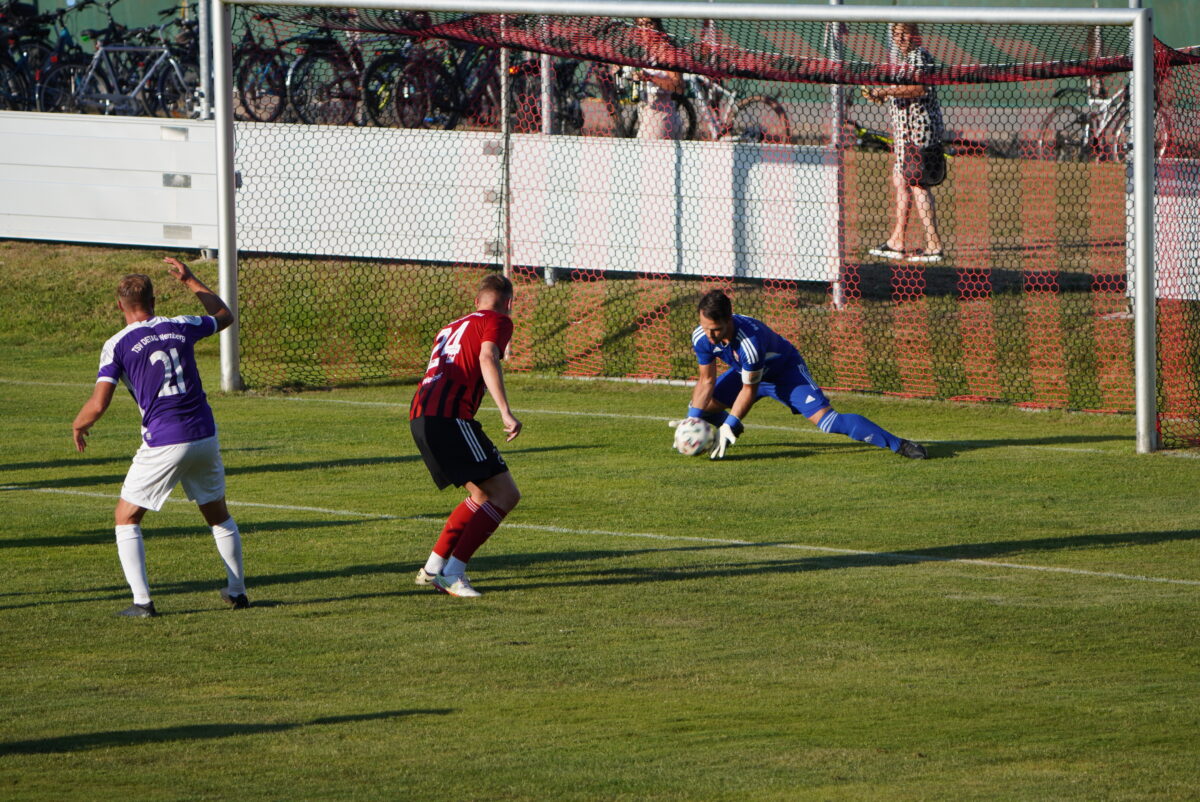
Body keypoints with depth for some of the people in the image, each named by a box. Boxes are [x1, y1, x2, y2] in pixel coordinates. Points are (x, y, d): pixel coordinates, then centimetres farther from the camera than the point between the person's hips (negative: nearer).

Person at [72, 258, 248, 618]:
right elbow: (224, 315, 28)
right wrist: (190, 281, 36)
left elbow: (98, 404, -11)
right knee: (219, 516, 24)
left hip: (163, 445, -4)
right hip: (204, 436, 4)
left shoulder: (117, 345, -5)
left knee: (126, 519, 9)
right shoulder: (180, 327, 7)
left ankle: (142, 600, -4)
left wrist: (78, 426, 10)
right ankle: (237, 590, 28)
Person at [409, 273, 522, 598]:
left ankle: (433, 567, 19)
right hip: (449, 416, -9)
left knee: (484, 494, 22)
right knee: (506, 495, -8)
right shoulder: (497, 321, 6)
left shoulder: (453, 327, 30)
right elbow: (487, 359, -13)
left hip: (419, 414, 9)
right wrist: (506, 412, -22)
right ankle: (453, 573, -15)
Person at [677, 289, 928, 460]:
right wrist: (693, 419, -21)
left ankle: (898, 444, -22)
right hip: (744, 372, 7)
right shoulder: (701, 337, -22)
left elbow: (749, 389, -28)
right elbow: (707, 381, -10)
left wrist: (729, 426, -29)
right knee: (700, 407, -4)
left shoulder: (749, 340, -42)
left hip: (786, 371, -7)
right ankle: (729, 433, 31)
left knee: (824, 418, -23)